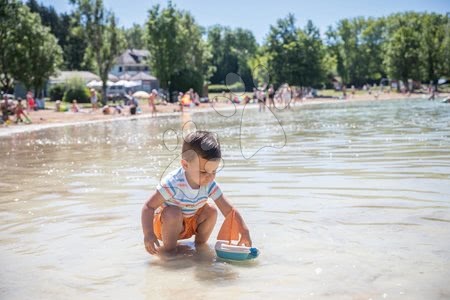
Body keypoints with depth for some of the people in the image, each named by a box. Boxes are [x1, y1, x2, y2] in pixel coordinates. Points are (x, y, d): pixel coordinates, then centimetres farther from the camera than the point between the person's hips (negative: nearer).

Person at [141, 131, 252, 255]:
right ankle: (168, 248, -14)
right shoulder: (173, 183, -33)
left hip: (190, 225, 5)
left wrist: (244, 232, -27)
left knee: (211, 211, -14)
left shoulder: (210, 185, -17)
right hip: (165, 225, -5)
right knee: (173, 212, -34)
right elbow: (149, 206, -30)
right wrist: (148, 234, -42)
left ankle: (200, 244, 5)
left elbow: (229, 210, -15)